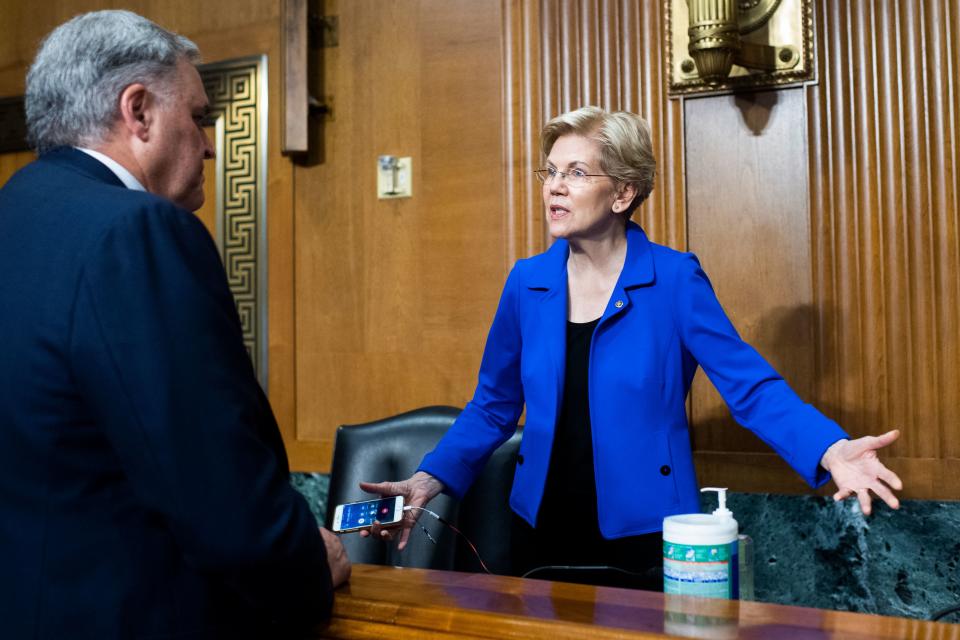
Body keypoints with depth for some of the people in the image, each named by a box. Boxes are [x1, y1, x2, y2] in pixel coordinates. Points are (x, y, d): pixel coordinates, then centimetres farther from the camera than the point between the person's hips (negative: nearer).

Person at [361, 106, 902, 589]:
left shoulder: (674, 279, -10)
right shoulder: (527, 282, 1)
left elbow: (751, 386, -12)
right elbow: (493, 406, 9)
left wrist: (831, 451, -29)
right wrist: (430, 481, -2)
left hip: (646, 536, -4)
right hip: (544, 530, 4)